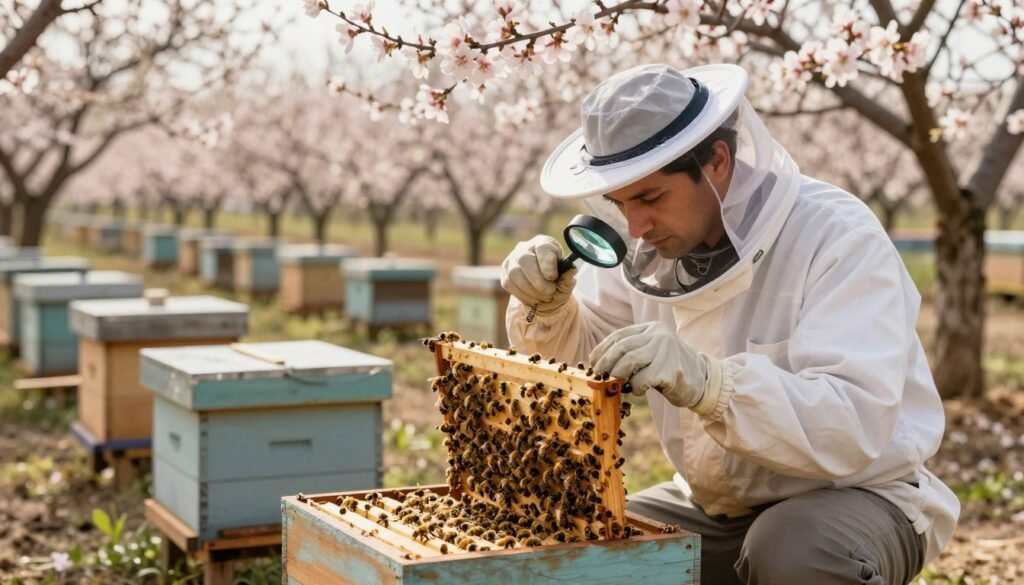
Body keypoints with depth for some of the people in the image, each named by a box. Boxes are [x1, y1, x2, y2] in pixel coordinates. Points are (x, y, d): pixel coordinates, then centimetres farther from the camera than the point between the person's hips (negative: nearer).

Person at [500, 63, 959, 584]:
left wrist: (704, 382, -47)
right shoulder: (653, 238, -3)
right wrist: (545, 307, -14)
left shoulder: (839, 239, -23)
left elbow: (851, 428, -34)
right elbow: (582, 363, 8)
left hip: (857, 494, -6)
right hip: (718, 504, 6)